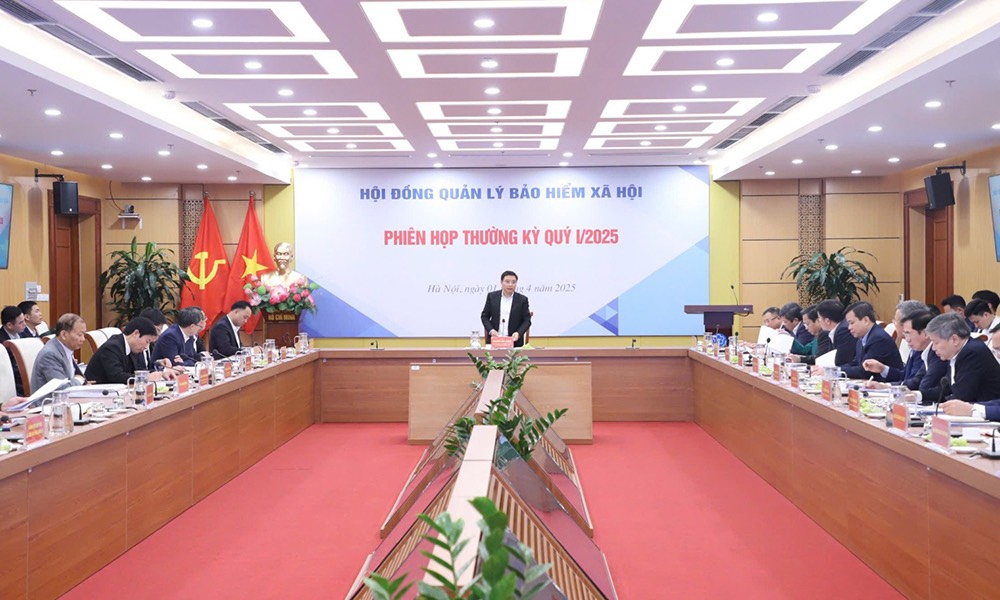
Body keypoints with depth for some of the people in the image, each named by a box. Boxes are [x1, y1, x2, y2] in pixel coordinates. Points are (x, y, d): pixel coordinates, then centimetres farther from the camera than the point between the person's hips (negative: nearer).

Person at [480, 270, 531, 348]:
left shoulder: (522, 299, 2)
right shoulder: (492, 296, 5)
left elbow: (527, 320, 2)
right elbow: (485, 316, 9)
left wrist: (518, 333, -15)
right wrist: (491, 330, -8)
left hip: (514, 342, -1)